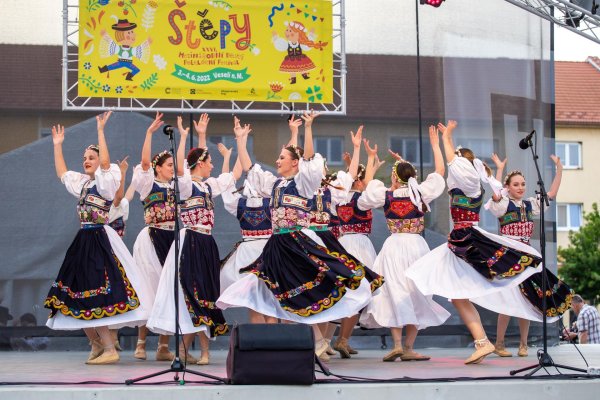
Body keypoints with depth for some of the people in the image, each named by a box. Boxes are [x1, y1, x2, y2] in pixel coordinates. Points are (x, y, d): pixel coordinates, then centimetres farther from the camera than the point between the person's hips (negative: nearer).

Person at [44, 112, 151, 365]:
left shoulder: (106, 181, -3)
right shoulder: (82, 183, 19)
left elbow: (105, 162, -20)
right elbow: (61, 173, 30)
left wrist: (100, 131, -20)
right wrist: (57, 145, 28)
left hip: (100, 240, -8)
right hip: (83, 241, 8)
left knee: (94, 292, -15)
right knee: (78, 292, 5)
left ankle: (109, 349, -13)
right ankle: (97, 346, 14)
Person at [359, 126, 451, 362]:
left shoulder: (385, 195, -1)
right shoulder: (421, 193, 0)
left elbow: (368, 182, 18)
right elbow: (440, 171, 12)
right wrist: (435, 145, 23)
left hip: (394, 245, 0)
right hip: (417, 245, 0)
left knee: (395, 294, -2)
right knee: (415, 296, 4)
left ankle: (397, 344, -16)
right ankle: (409, 348, 1)